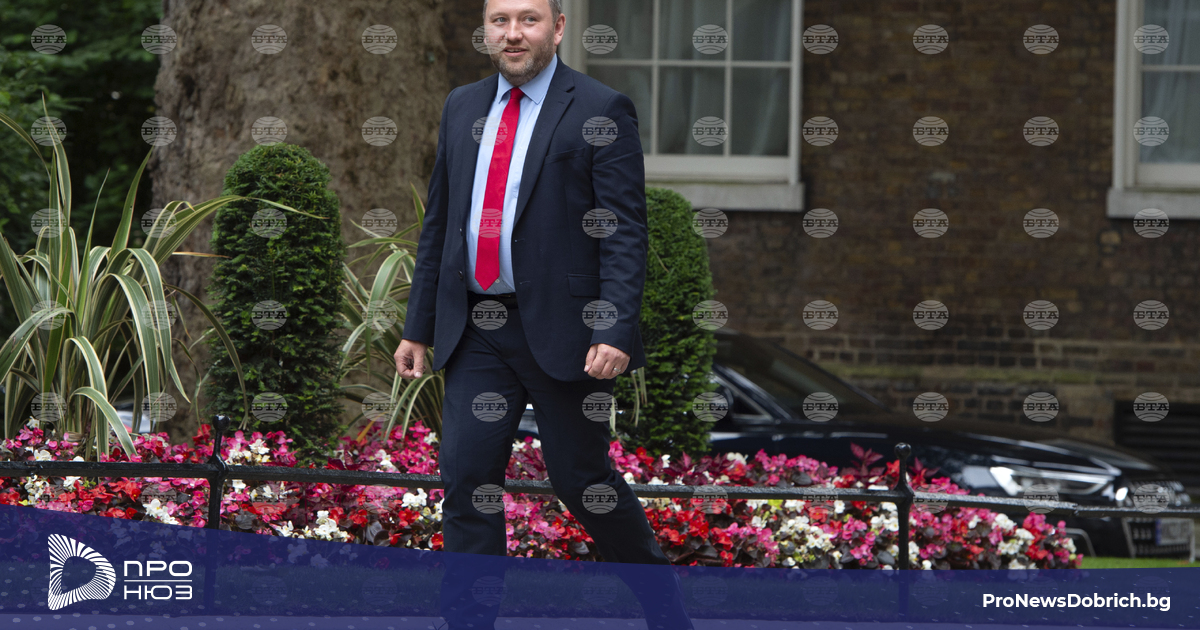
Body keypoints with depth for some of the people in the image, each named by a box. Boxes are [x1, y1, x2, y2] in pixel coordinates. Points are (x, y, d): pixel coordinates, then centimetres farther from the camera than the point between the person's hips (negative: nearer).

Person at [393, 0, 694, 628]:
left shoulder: (600, 111, -6)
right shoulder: (463, 107, 12)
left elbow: (625, 234, -10)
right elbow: (438, 225, 17)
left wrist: (616, 332, -19)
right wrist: (417, 327, 14)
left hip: (560, 331, -5)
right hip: (476, 334, 5)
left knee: (582, 479, 3)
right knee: (466, 478, -1)